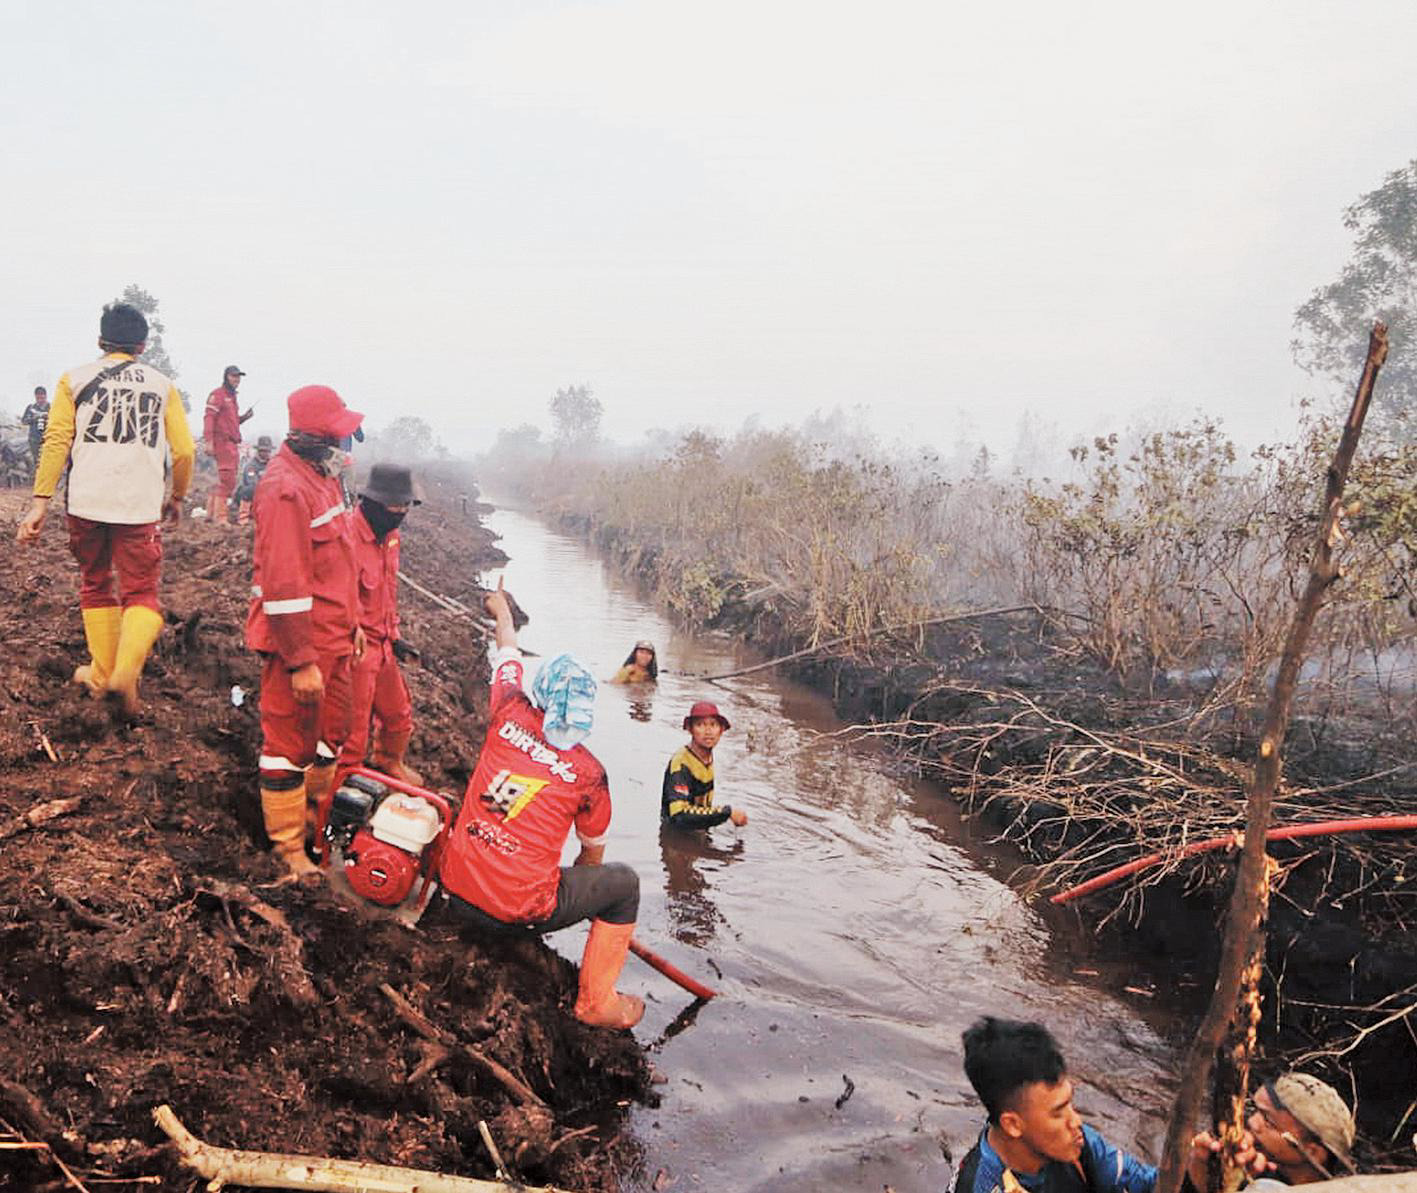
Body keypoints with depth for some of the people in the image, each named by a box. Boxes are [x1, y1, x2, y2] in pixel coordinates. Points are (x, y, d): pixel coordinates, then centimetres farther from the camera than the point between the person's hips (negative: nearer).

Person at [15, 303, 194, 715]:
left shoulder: (74, 379, 9)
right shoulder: (163, 386, 10)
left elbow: (56, 441, 0)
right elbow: (184, 450, 6)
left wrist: (40, 503, 0)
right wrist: (177, 496, 21)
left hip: (86, 501, 1)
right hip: (141, 506, -1)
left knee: (95, 585, 19)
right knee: (141, 592, 3)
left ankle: (102, 673, 25)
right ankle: (126, 670, -21)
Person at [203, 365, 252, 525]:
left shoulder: (232, 396, 22)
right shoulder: (217, 394, -7)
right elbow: (209, 418, -15)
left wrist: (243, 417, 8)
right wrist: (209, 442, -23)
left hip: (232, 444, 10)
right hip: (222, 441, -10)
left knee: (224, 480, 14)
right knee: (227, 480, -12)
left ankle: (211, 512, 22)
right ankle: (220, 516, -9)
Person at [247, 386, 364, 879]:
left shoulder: (322, 474, 10)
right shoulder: (285, 487, -22)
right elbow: (283, 583, -25)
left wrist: (353, 621, 22)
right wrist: (301, 662, -23)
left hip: (332, 635, 9)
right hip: (297, 640, -9)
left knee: (330, 732, 21)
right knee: (290, 743, 4)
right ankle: (289, 847, 18)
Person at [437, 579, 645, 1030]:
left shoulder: (509, 715, -2)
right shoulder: (589, 772, -8)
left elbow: (508, 652, 21)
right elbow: (593, 855, 8)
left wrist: (502, 611, 41)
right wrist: (574, 880, 30)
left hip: (456, 891, 5)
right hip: (522, 912, -5)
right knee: (625, 881, 15)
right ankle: (595, 1001, 19)